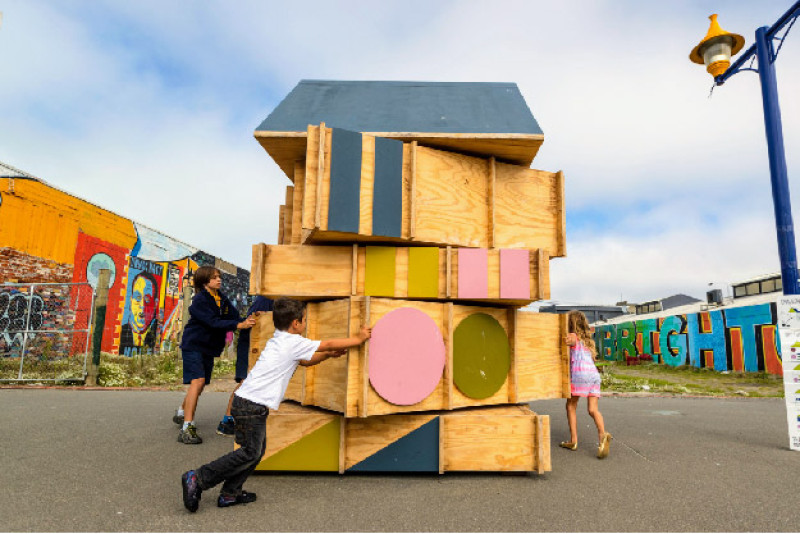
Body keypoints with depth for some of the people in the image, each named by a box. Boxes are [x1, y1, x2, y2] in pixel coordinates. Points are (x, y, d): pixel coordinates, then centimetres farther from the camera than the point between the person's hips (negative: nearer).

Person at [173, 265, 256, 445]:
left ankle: (181, 413, 44)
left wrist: (247, 321, -25)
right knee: (197, 381, -20)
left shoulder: (222, 299, 5)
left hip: (209, 347, 8)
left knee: (202, 383, 18)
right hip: (193, 345, -8)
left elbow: (234, 316, -5)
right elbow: (214, 322, -28)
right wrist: (239, 325, -37)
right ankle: (187, 429, -18)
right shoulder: (199, 300, -18)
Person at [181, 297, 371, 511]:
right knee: (250, 452, -3)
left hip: (248, 402, 10)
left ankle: (229, 494, 19)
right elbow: (328, 344, -4)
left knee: (257, 449, 14)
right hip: (253, 405, -10)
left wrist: (328, 354, 18)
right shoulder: (293, 342, -11)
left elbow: (306, 361, 28)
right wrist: (359, 338, 5)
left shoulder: (279, 340, 16)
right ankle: (197, 479, 0)